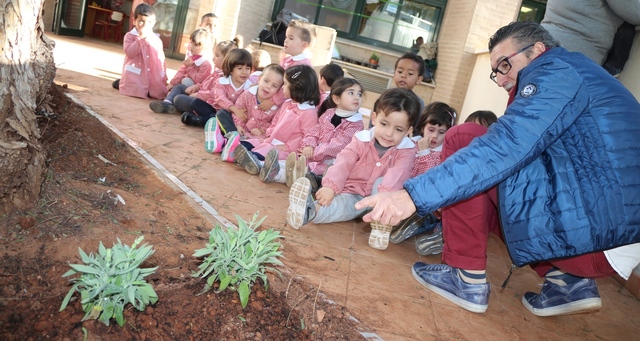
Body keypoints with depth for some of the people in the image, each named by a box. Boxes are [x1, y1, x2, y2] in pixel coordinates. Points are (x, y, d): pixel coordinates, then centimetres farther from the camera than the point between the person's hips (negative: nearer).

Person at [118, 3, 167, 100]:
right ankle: (121, 84, 11)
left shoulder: (156, 40, 11)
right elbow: (129, 52, -16)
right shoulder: (130, 36, 0)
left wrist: (164, 78, 6)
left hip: (153, 76, 4)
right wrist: (141, 38, -17)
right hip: (135, 74, -4)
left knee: (160, 93, -9)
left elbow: (161, 59, 13)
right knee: (137, 92, -21)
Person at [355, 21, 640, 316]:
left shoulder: (558, 70, -8)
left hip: (598, 233, -10)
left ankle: (467, 278, -3)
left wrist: (415, 195, -26)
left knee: (463, 139, -9)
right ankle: (567, 280, 12)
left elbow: (506, 148, -23)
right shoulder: (575, 74, 21)